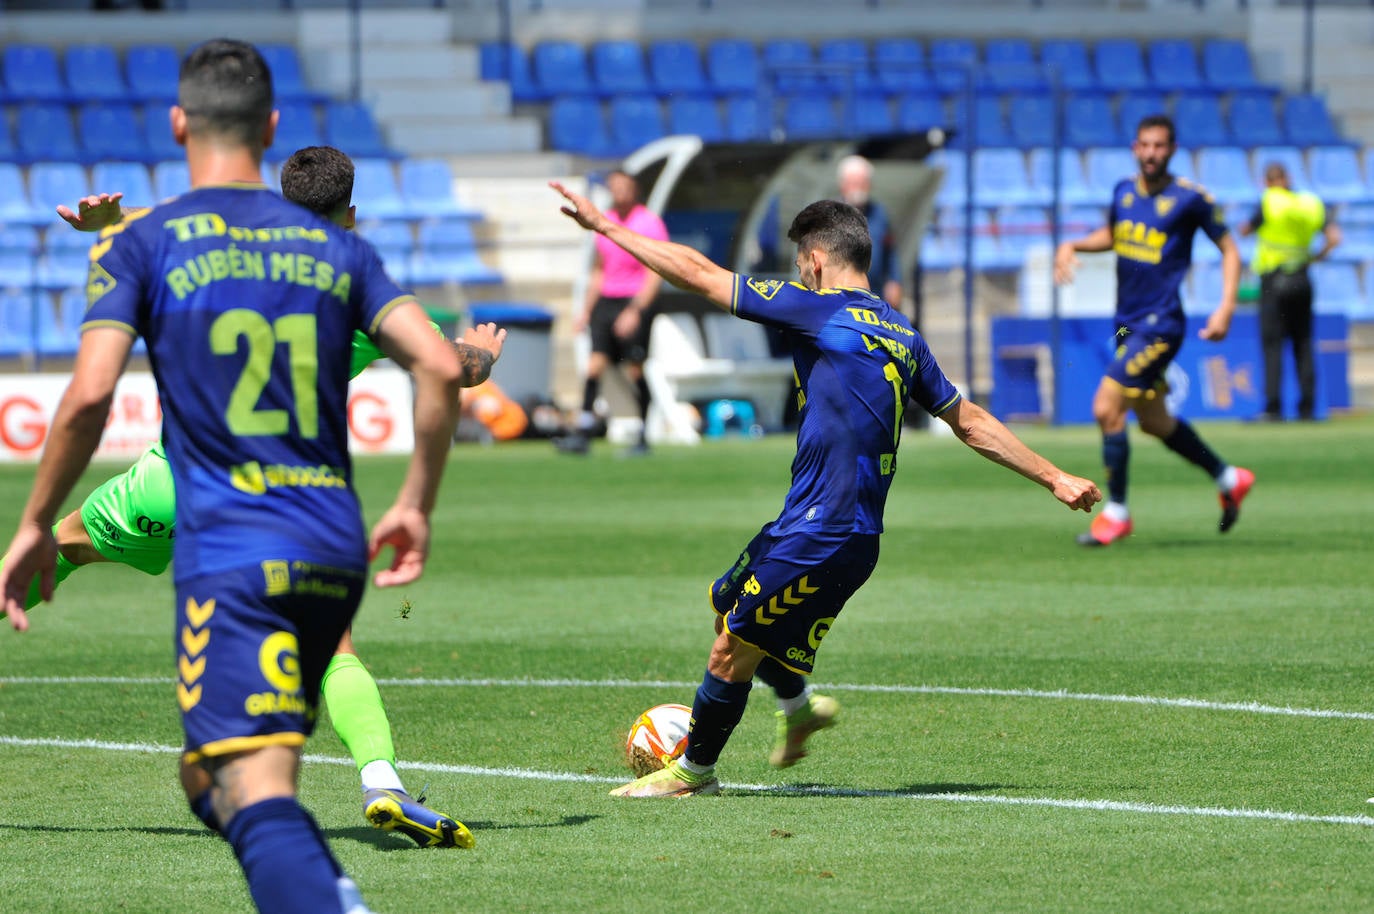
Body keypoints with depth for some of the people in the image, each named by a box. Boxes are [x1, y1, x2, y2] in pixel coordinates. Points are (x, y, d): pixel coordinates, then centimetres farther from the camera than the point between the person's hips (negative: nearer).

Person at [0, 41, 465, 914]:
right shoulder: (334, 245, 12)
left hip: (228, 554, -5)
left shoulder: (140, 243, 1)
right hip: (334, 552, 5)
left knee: (254, 796, -15)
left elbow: (91, 393, -10)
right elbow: (441, 365, 3)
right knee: (209, 777, 21)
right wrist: (415, 507, 13)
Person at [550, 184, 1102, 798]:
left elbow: (699, 274, -8)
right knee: (727, 602, 25)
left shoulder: (819, 310, -11)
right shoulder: (899, 333, 13)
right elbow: (972, 424, 17)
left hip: (821, 535, -9)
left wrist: (604, 226, -1)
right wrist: (1053, 477, 26)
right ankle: (798, 705, 37)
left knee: (732, 652, 4)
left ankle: (693, 771, 16)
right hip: (857, 534, 9)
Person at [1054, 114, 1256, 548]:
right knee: (1153, 421, 17)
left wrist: (1226, 307, -12)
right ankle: (1228, 478, 36)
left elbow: (1229, 248, -2)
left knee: (1106, 408, -15)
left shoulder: (1190, 199, -11)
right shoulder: (1124, 191, 7)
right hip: (1128, 323, 8)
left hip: (1160, 324, -8)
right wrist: (1072, 245, 7)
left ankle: (1116, 512, -2)